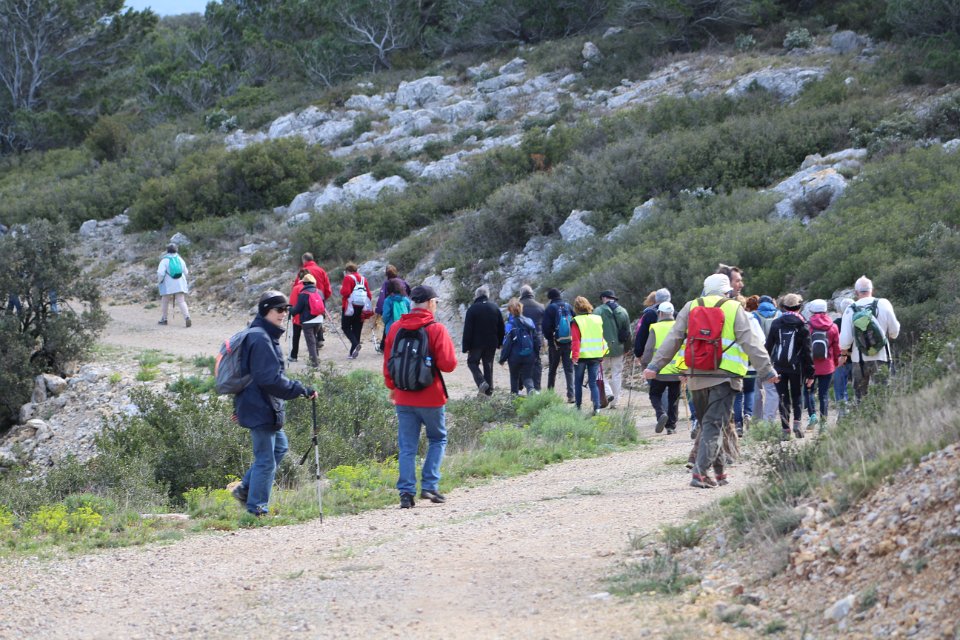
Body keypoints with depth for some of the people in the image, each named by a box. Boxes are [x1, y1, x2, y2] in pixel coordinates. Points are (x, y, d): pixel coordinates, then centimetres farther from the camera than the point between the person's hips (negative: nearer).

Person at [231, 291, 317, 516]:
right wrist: (301, 390, -22)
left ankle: (245, 489, 25)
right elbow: (270, 379, -26)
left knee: (279, 447, 22)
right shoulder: (261, 339, -19)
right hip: (260, 409, -11)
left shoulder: (266, 336, 14)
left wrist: (240, 406, 28)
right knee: (266, 459, -4)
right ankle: (257, 508, 3)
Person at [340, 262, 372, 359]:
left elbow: (345, 292, -18)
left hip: (350, 307, -6)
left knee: (345, 327, 3)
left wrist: (341, 289, 2)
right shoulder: (363, 279, 12)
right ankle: (353, 353, 8)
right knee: (357, 329, 9)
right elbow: (369, 295, 10)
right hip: (361, 308, 6)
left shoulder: (348, 278, -7)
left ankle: (355, 344, -21)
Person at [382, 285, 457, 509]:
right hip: (431, 397, -3)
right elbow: (448, 364, -15)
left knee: (407, 446, 7)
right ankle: (429, 485, 4)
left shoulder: (396, 328, 3)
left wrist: (392, 387, 22)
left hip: (403, 398, 3)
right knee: (437, 439, 15)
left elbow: (388, 362, 9)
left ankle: (406, 491, 0)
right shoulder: (436, 329, -10)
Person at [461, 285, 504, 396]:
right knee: (488, 365, 12)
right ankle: (489, 390, 10)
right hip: (492, 343, 4)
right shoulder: (495, 308, 5)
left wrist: (466, 346, -8)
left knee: (472, 362, 9)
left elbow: (467, 330, -11)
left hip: (476, 343, -4)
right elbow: (501, 328, 10)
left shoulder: (473, 309, -10)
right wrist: (499, 342, 18)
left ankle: (481, 382, -13)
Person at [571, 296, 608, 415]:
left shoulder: (576, 321, -9)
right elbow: (603, 338, 10)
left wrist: (575, 355, -14)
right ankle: (597, 407, -10)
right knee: (593, 383, 4)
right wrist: (602, 354, 17)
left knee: (578, 382, 13)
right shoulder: (598, 320, 4)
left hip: (581, 356, -3)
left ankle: (578, 406, 17)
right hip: (596, 356, 3)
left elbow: (575, 340, -15)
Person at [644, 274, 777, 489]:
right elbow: (750, 343, -3)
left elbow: (672, 340, 6)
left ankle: (718, 473, 21)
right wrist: (766, 370, 1)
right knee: (714, 425, -5)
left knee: (706, 424, 16)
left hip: (696, 378, 3)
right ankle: (700, 472, -18)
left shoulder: (690, 308, 9)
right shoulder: (734, 310, 1)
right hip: (724, 377, -3)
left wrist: (655, 365, 7)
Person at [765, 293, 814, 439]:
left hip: (779, 366, 1)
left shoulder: (776, 324, 2)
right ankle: (797, 421, -6)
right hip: (797, 367, -1)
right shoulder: (802, 326, -3)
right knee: (797, 396, 14)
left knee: (783, 398, 5)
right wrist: (810, 372, 1)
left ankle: (785, 429, 0)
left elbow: (768, 346, 4)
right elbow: (807, 351, -3)